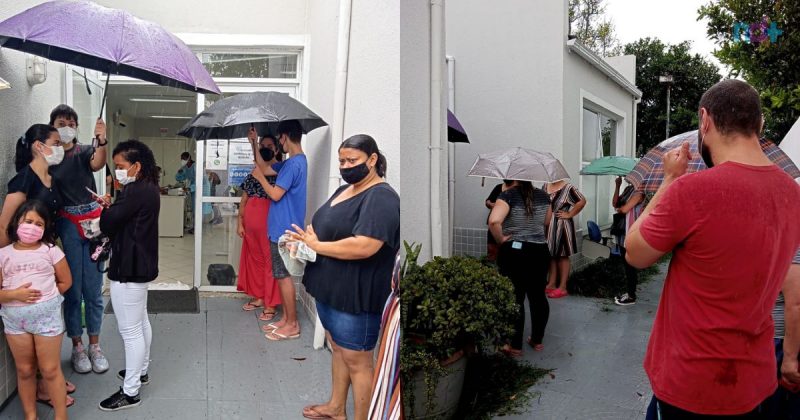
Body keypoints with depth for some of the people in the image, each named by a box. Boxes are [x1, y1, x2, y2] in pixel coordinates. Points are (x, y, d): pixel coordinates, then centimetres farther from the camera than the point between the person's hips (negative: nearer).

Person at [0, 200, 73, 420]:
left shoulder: (50, 250, -1)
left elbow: (65, 282, 6)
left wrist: (45, 298, -2)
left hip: (47, 315, -2)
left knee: (50, 370, 4)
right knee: (25, 371, 15)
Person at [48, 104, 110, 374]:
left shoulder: (84, 152, 3)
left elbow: (97, 163, -20)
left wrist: (102, 141, -40)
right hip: (66, 225, -1)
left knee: (93, 288, 5)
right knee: (73, 289, 4)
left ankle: (95, 345, 17)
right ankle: (77, 346, 17)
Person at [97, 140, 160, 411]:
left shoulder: (136, 191, -22)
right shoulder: (148, 188, 11)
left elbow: (108, 223, -21)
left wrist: (105, 208, 1)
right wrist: (111, 208, -5)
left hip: (128, 269, -11)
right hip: (140, 264, 11)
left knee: (130, 330, -2)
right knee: (141, 322, 23)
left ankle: (130, 392, 7)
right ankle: (141, 370, 39)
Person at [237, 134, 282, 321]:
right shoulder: (253, 172, 13)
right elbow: (244, 200, 13)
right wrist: (240, 223, 9)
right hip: (251, 224, 6)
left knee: (270, 262, -1)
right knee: (254, 259, 14)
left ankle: (271, 304, 6)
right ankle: (258, 297, 28)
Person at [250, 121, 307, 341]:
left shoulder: (294, 163, -19)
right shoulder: (293, 162, 12)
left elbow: (275, 195, -20)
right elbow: (265, 168, 21)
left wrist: (259, 177, -5)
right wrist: (254, 143, 17)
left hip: (284, 230, -10)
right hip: (282, 228, 10)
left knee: (284, 276, -2)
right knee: (282, 275, 15)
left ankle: (292, 325, 6)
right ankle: (286, 319, 23)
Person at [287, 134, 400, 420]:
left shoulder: (381, 198, -20)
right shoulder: (344, 190, 11)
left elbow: (364, 246, -31)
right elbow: (328, 228, 20)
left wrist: (316, 245, -20)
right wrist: (306, 238, -3)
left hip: (357, 296, -10)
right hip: (331, 290, 10)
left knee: (357, 361, 3)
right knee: (338, 350, 23)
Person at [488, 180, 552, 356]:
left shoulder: (508, 195, -12)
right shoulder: (543, 195, 6)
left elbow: (494, 221, -28)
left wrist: (501, 239, -13)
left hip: (513, 252, -5)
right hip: (540, 252, 5)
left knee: (515, 299, 3)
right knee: (538, 296, 15)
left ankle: (515, 346, 10)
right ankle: (537, 340, 27)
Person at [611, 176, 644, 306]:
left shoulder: (639, 192, -14)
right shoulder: (627, 189, 12)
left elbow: (624, 209, -21)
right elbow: (615, 203, 4)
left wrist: (618, 209, 1)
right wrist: (617, 186, -4)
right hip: (623, 231, 9)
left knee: (630, 265, -2)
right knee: (626, 264, 15)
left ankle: (632, 296, 6)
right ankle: (628, 292, 24)